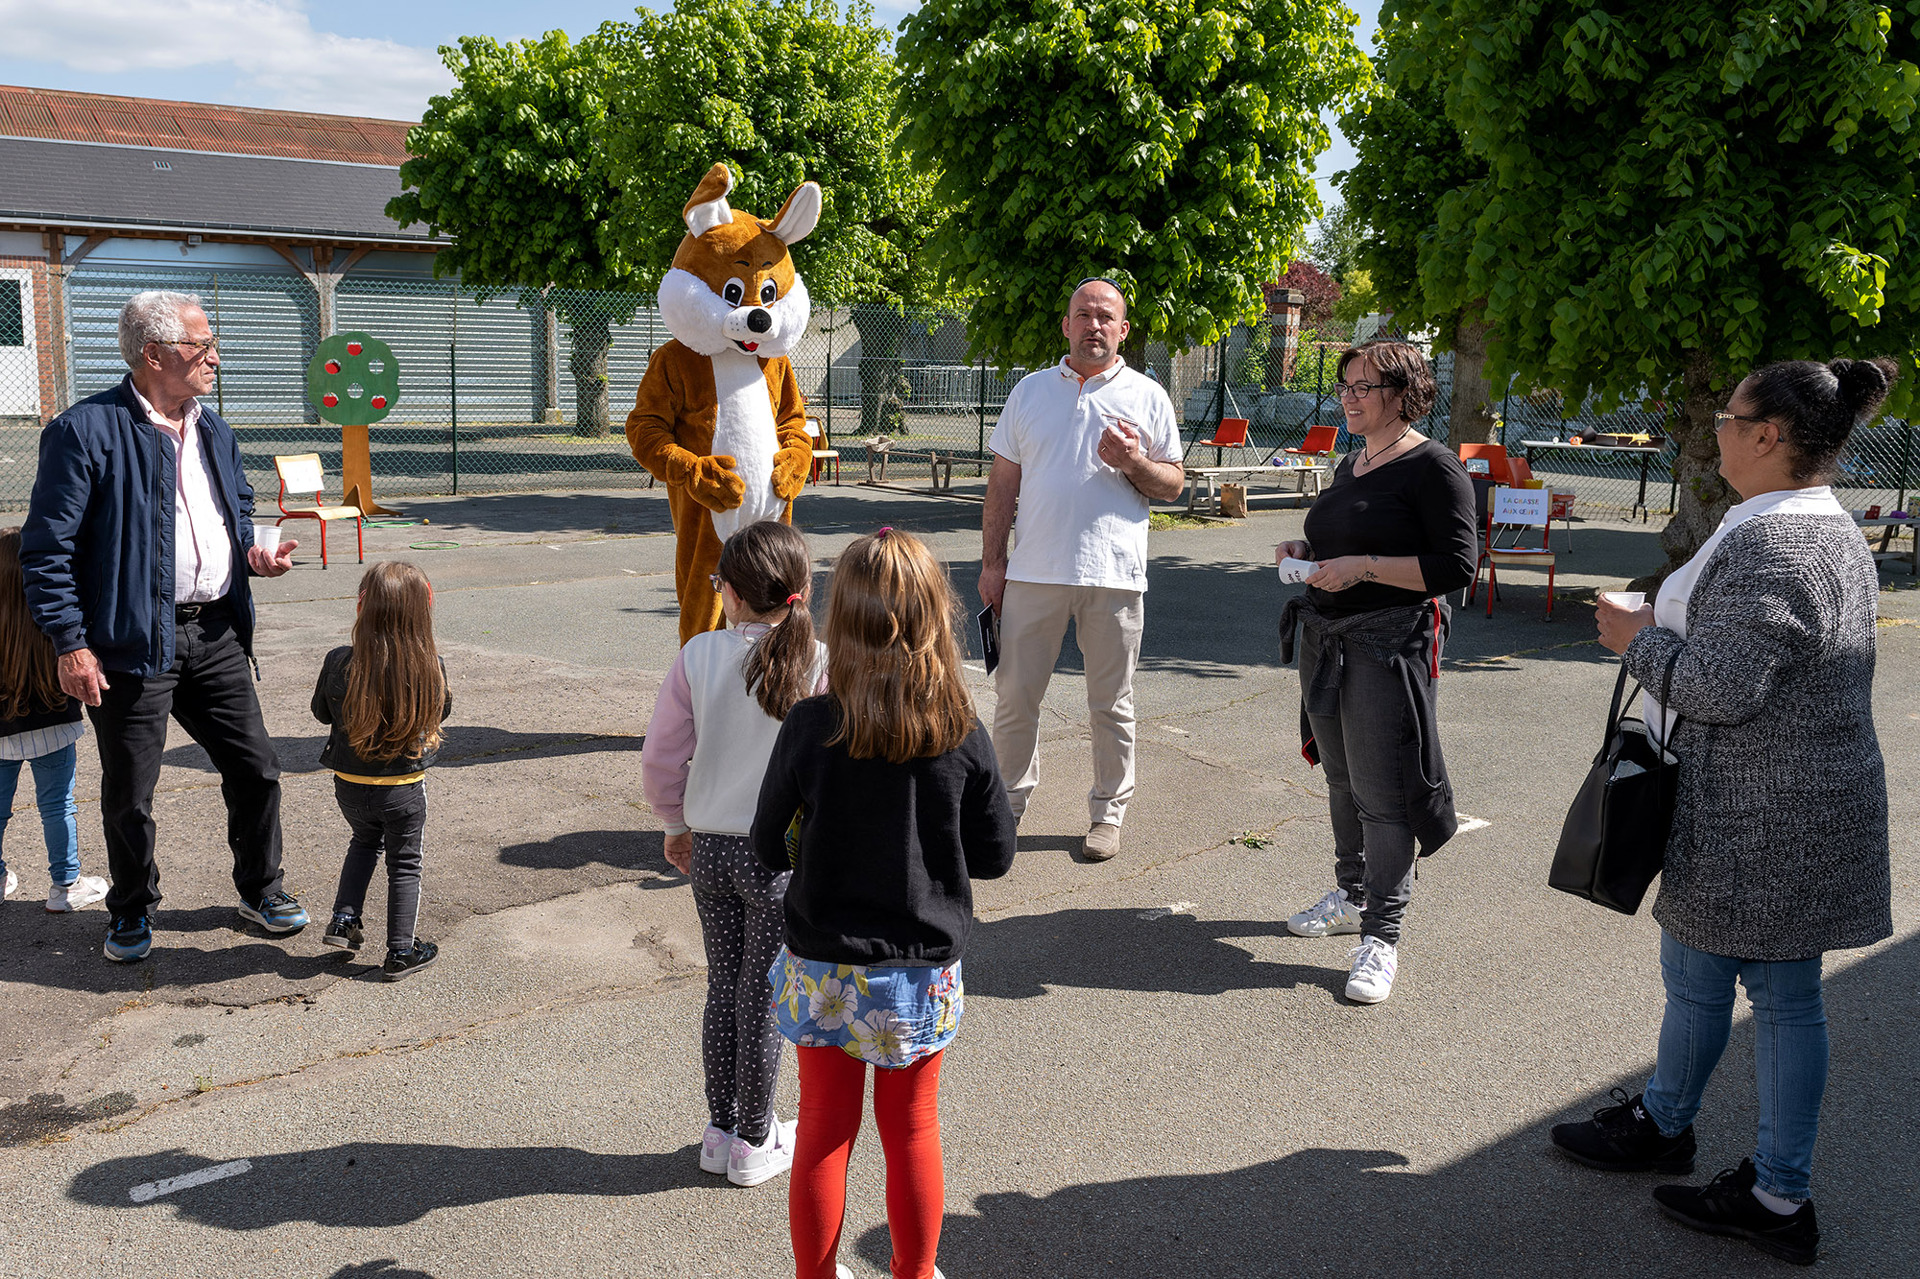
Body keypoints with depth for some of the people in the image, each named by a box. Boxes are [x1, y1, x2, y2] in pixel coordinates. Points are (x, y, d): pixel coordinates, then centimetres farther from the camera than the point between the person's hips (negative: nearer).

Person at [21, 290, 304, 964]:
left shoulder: (214, 431, 11)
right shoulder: (84, 430, -12)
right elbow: (47, 548, -11)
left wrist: (253, 553, 3)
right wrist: (71, 643, -14)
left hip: (216, 632, 6)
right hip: (133, 642, -6)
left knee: (255, 768, 11)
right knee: (129, 793, 8)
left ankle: (260, 888, 30)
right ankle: (132, 912, 29)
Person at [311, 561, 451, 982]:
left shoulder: (340, 663, -17)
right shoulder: (431, 667, -18)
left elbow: (322, 712, 1)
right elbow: (441, 711, 3)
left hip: (350, 786, 2)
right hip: (405, 788, -2)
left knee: (364, 841, 30)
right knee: (404, 864, 15)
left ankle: (344, 919, 24)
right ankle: (401, 952, 21)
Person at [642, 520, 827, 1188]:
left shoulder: (699, 655, -7)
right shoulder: (818, 664, -14)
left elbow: (661, 756, -2)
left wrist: (677, 824, 15)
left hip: (710, 847, 3)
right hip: (781, 853, -3)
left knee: (723, 983, 17)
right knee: (763, 994, 9)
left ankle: (720, 1131, 29)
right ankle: (754, 1142, 22)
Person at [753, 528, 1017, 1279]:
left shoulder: (808, 728, -17)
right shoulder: (963, 737, -14)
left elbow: (770, 848, -7)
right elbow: (995, 856, -5)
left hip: (825, 971, -1)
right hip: (923, 974, 1)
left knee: (824, 1133, 16)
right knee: (913, 1134, 18)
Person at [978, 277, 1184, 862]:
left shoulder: (1148, 397, 6)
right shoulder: (1030, 391, 10)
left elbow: (1174, 484, 8)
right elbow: (1003, 482, 10)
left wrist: (1134, 464, -13)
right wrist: (992, 561, 5)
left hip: (1114, 574, -1)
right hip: (1034, 571, 1)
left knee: (1111, 705, 7)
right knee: (1014, 695, 6)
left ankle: (1108, 812, 21)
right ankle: (1008, 802, 22)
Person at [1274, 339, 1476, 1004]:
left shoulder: (1433, 467, -11)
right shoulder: (1350, 465, 15)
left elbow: (1458, 566, -17)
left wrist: (1364, 567, -22)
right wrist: (1305, 551, 7)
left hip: (1390, 644, -8)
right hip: (1325, 639, 8)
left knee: (1381, 791, -5)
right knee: (1343, 778, 17)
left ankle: (1382, 937, 3)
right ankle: (1351, 895, 33)